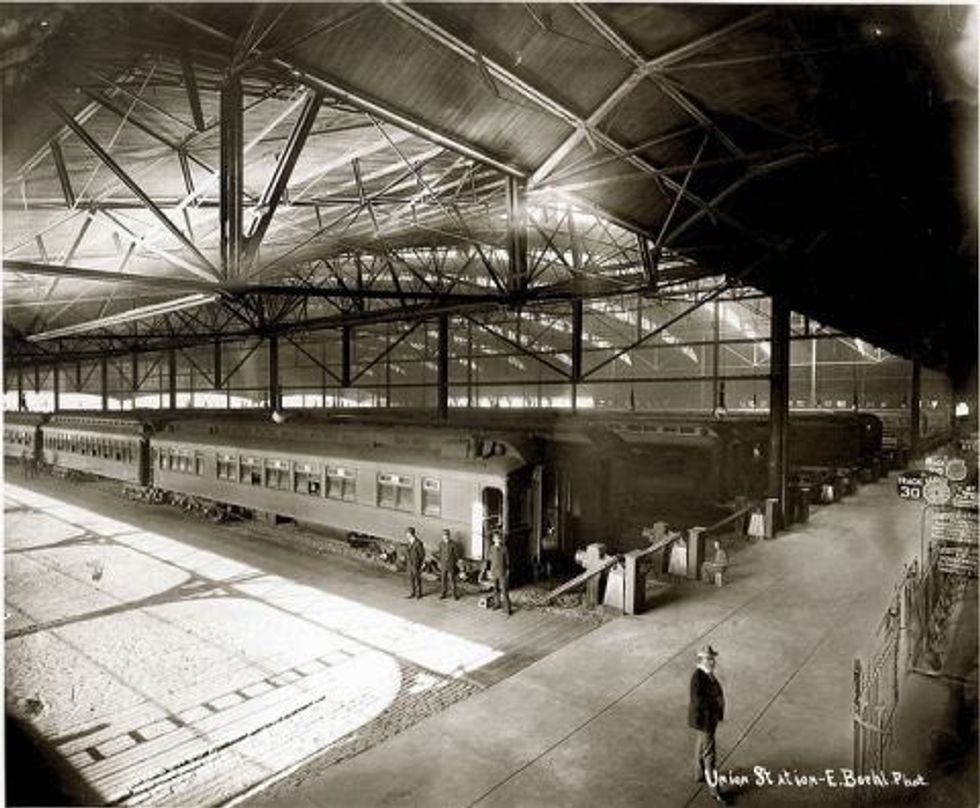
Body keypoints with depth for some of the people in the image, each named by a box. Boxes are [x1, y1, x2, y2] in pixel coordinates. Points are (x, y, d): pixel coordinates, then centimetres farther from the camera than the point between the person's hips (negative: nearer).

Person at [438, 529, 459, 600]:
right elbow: (440, 553, 10)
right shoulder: (441, 544, 0)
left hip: (451, 565, -4)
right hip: (443, 565, 4)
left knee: (452, 579, 1)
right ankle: (444, 593, 24)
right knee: (444, 579, 11)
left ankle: (455, 594, 15)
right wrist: (439, 562, 11)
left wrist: (456, 563, -4)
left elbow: (456, 554, -6)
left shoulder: (453, 544, -12)